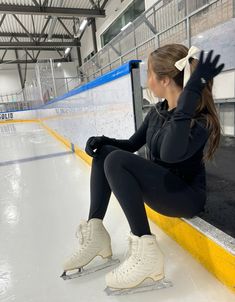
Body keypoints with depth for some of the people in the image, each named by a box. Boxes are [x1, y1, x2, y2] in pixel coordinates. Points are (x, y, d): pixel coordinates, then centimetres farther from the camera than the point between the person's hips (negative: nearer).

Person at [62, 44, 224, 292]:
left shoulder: (201, 118, -20)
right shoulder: (156, 112, 3)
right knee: (103, 152, -4)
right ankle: (95, 232, -7)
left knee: (116, 161, -26)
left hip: (187, 196, -7)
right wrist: (103, 141, -6)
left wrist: (191, 94, -40)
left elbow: (171, 154, -40)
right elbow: (132, 145, 12)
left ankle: (145, 250, -21)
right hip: (157, 186, 8)